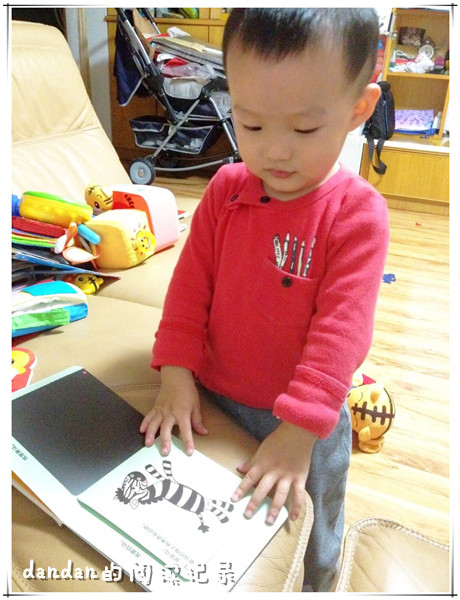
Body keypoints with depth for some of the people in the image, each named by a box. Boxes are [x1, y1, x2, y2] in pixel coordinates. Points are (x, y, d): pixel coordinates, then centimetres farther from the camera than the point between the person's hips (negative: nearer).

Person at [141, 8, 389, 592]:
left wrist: (297, 434, -25)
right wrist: (177, 373, -11)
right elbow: (192, 282, -5)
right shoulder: (226, 189, -8)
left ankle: (312, 591, 54)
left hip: (304, 423, -3)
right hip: (212, 400, 4)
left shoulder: (356, 212, -20)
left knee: (307, 546, 22)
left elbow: (340, 327, -23)